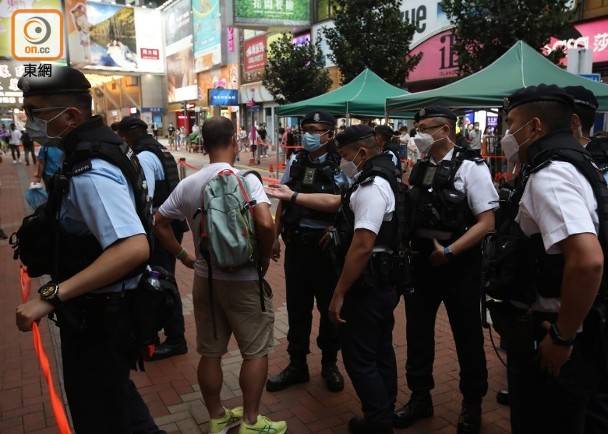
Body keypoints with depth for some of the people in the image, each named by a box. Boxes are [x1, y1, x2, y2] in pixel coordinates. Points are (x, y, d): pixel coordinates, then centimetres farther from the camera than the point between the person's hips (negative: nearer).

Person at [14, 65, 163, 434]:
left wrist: (51, 296, -38)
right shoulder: (98, 145, 3)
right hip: (98, 309, 10)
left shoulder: (90, 174, -28)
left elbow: (134, 248, -39)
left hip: (98, 318, -10)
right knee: (111, 393, 29)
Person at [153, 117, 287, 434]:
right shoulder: (246, 179, -15)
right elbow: (265, 224, -27)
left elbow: (159, 222, 7)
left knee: (210, 353, 16)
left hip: (205, 279, 5)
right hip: (244, 280, -5)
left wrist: (182, 256, 11)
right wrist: (264, 257, -11)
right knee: (256, 351, 12)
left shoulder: (188, 184, 1)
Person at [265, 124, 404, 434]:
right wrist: (292, 196, 17)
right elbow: (336, 202, 18)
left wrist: (339, 295, -23)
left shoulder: (372, 187, -23)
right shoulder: (381, 178, 11)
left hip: (367, 287, -11)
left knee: (359, 357, 2)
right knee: (381, 351, 20)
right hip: (384, 282, 11)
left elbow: (362, 247, -29)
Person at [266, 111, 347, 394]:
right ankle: (297, 364, 28)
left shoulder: (341, 165, -8)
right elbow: (283, 202, 12)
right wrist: (275, 236, 10)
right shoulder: (295, 161, 6)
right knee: (296, 306, 11)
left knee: (330, 306, 11)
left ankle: (329, 363, 31)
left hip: (326, 244, -3)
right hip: (296, 242, 4)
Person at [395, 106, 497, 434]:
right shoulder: (418, 168, 6)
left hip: (458, 265, -5)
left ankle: (472, 404, 33)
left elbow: (486, 222, -14)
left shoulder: (470, 167, -11)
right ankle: (420, 398, 33)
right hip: (420, 261, 5)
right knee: (417, 332, 14)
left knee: (467, 336, 11)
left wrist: (449, 251, -20)